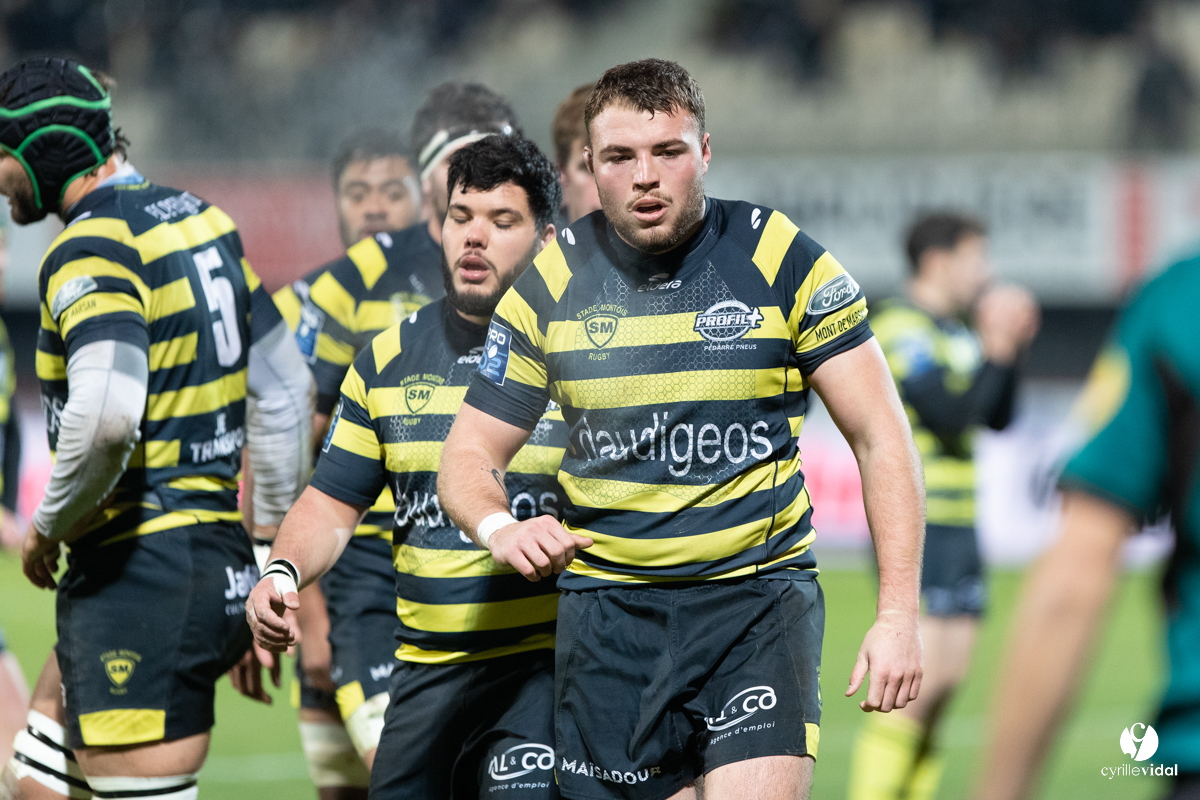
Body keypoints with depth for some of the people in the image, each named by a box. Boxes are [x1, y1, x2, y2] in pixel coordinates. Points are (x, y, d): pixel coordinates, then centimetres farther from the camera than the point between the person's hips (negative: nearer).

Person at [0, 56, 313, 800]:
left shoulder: (91, 248, -14)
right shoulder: (201, 219, 13)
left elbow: (106, 413, -31)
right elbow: (285, 388, 21)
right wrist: (271, 544, 27)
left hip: (139, 577, -10)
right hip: (220, 564, 10)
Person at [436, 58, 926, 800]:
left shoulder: (784, 260, -4)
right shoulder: (550, 285, 1)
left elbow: (881, 439, -1)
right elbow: (470, 455, 8)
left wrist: (898, 615, -9)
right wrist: (499, 528, -16)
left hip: (760, 592, -2)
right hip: (608, 605, 2)